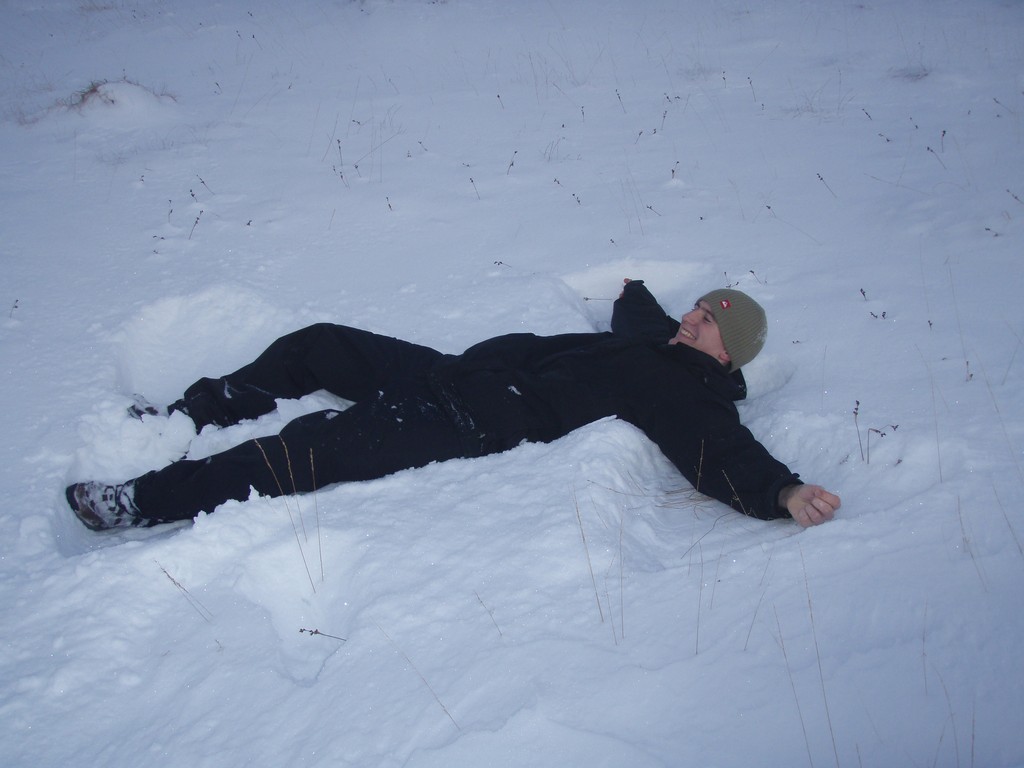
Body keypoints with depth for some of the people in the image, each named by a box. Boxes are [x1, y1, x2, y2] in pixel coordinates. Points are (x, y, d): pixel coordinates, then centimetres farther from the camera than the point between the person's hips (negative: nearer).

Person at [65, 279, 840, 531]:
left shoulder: (692, 396, -8)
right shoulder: (657, 335, 17)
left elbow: (727, 458, -25)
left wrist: (784, 493, -44)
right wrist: (636, 289, 61)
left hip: (478, 427, -10)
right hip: (457, 369, 10)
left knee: (312, 448, -23)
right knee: (317, 343, 11)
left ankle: (144, 502, -15)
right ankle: (193, 415, 25)